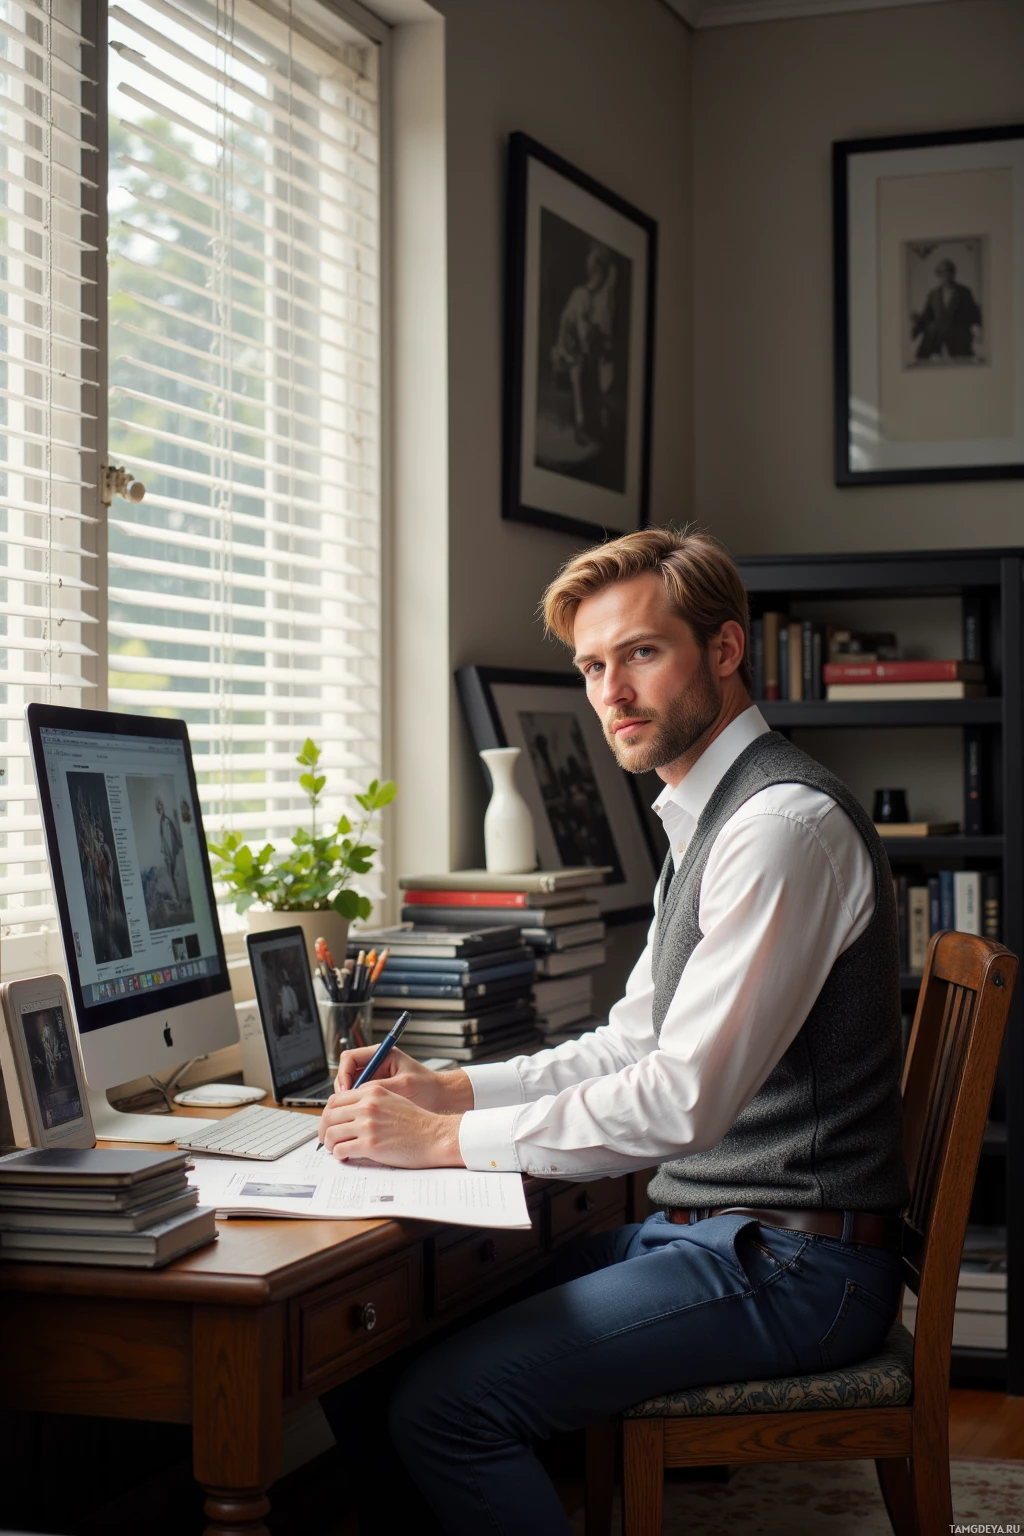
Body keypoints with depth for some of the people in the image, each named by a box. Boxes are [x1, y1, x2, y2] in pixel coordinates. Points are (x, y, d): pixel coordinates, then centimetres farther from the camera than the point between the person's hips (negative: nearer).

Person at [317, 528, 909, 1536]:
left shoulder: (786, 824, -18)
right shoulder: (707, 823, 16)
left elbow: (685, 1100, -24)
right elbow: (629, 1046, 19)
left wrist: (448, 1140, -20)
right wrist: (448, 1089, 5)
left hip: (786, 1263, -10)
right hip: (714, 1227, 10)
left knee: (444, 1405, -19)